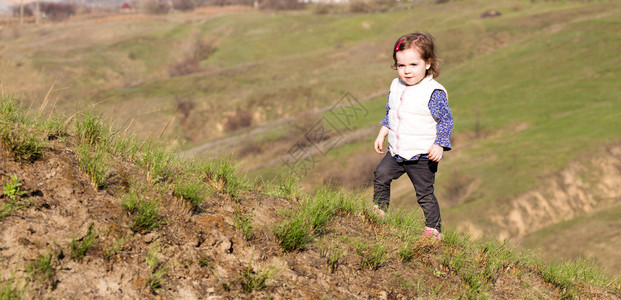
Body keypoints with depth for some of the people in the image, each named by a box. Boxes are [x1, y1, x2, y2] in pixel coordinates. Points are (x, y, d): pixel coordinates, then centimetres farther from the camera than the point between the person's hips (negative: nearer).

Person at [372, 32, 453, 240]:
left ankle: (434, 230, 8)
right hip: (396, 152, 7)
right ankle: (378, 212, 30)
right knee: (381, 176, 11)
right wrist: (382, 134, 20)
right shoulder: (396, 87, 6)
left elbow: (446, 120, -13)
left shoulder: (434, 92, -16)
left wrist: (439, 145, -23)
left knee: (425, 194, -2)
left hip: (422, 155, -7)